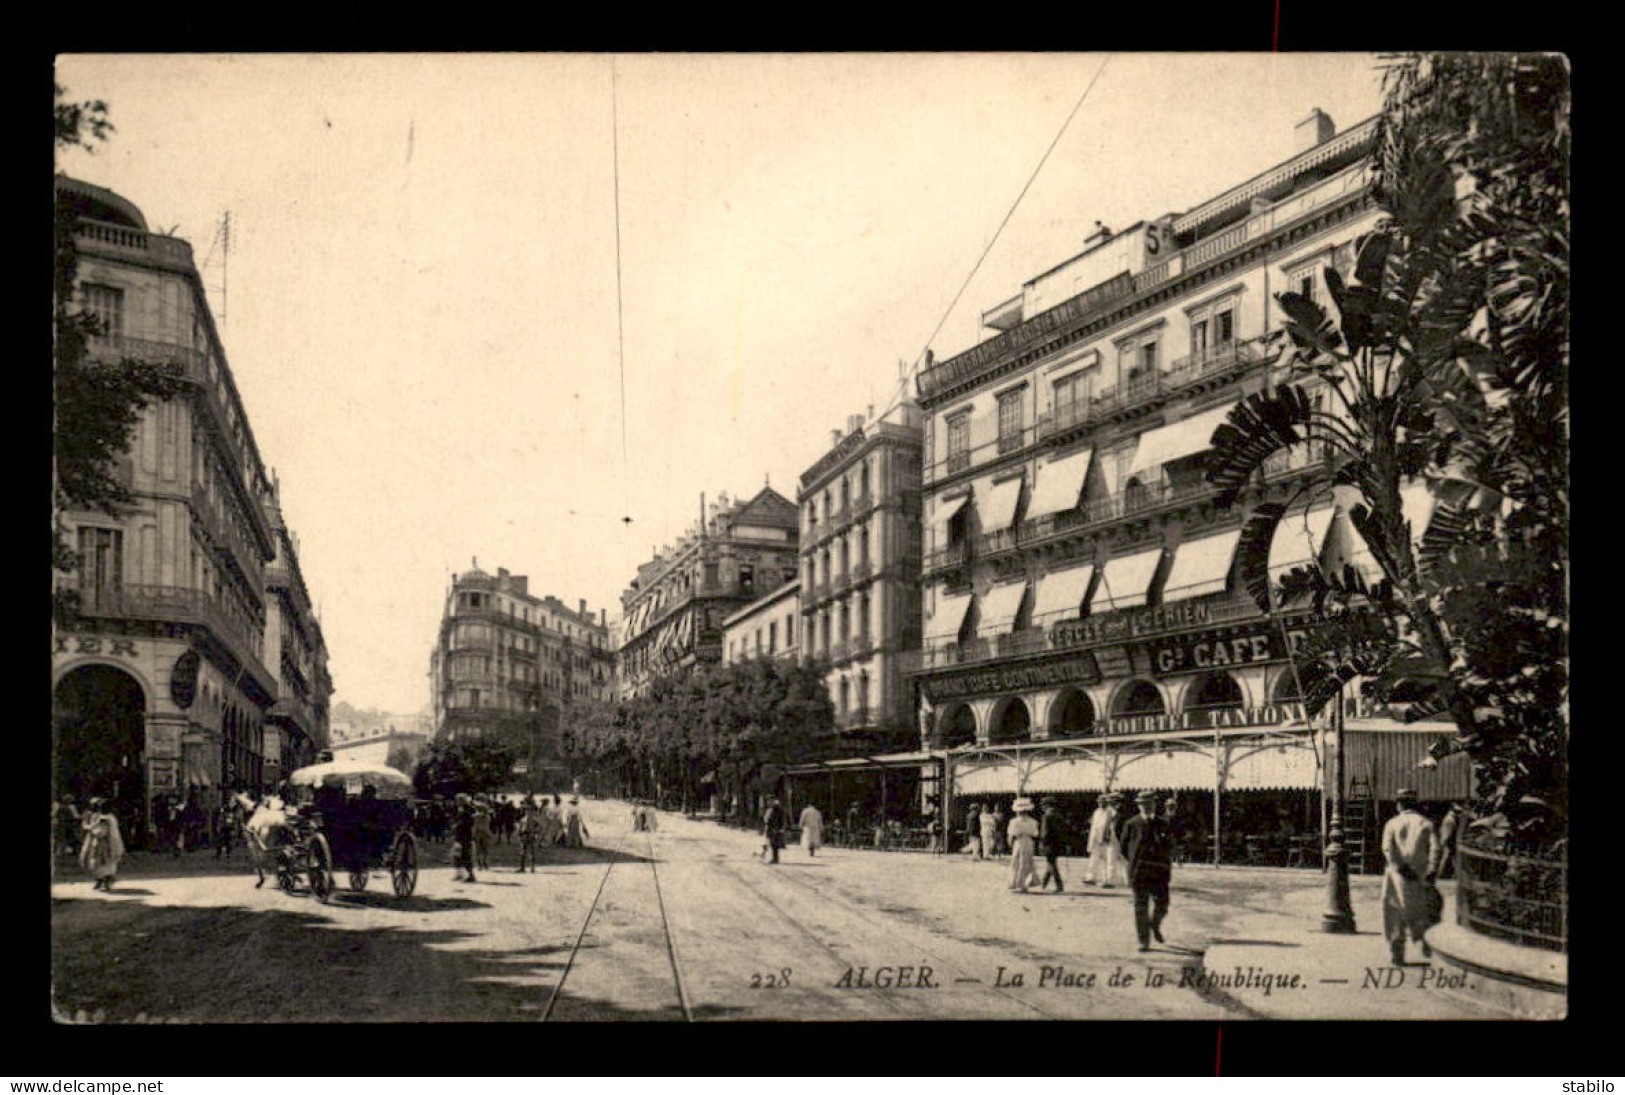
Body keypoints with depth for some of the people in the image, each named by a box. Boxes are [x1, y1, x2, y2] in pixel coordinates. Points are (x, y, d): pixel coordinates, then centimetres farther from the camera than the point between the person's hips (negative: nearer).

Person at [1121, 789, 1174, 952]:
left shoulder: (1163, 824, 8)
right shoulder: (1131, 825, 2)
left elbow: (1170, 847, 18)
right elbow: (1125, 848, 8)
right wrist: (1136, 864, 7)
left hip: (1159, 873, 2)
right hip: (1139, 873, -2)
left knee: (1161, 905, -3)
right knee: (1141, 908, -1)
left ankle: (1155, 925, 29)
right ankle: (1144, 942, 7)